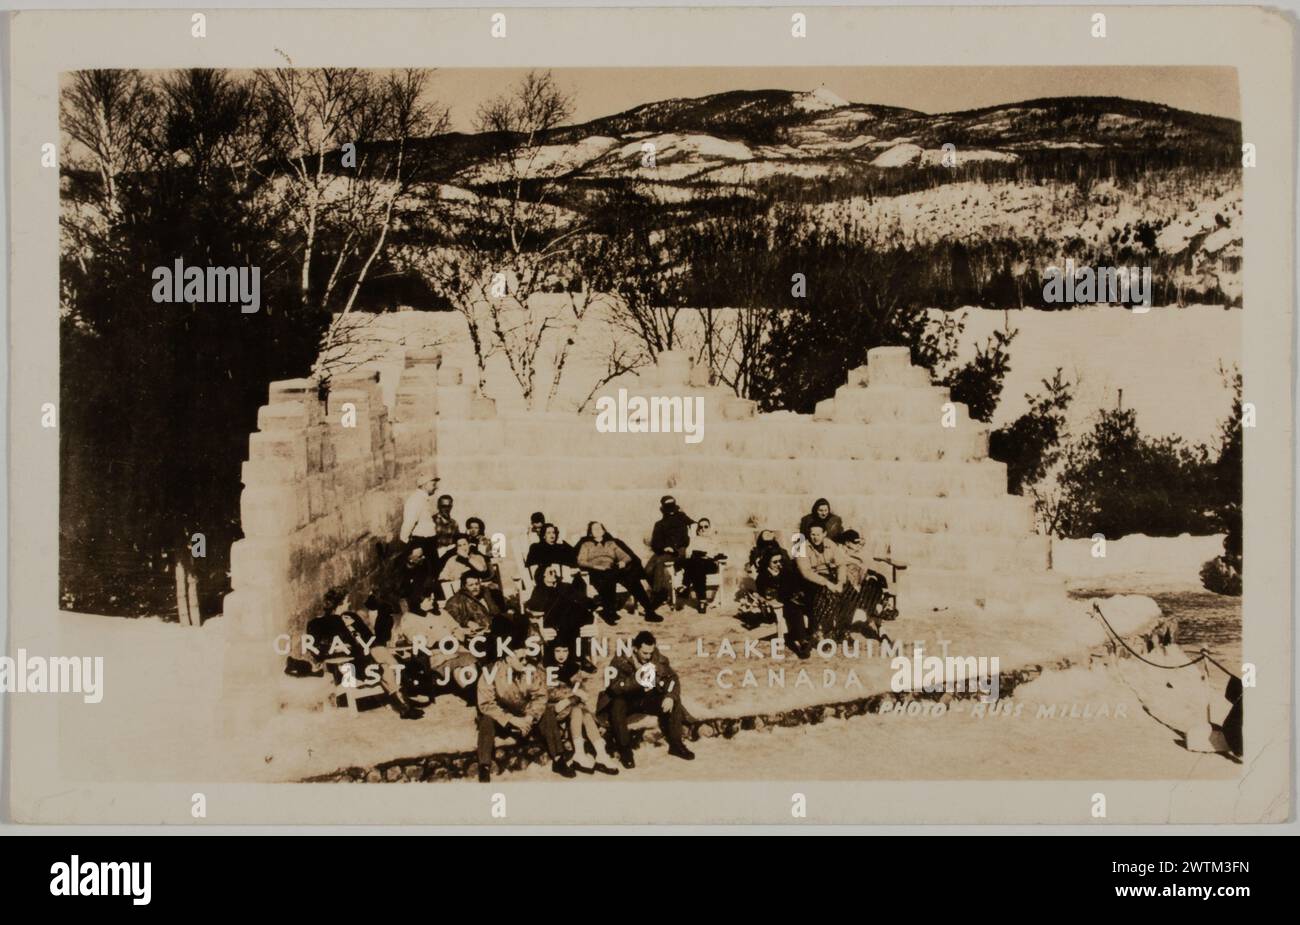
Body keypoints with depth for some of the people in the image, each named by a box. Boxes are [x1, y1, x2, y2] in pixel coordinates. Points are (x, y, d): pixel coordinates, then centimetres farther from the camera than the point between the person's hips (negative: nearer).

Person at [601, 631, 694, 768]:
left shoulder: (658, 658, -9)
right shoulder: (621, 659, -20)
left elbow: (673, 679, -7)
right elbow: (613, 686, -30)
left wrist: (670, 696, -27)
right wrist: (636, 680, -43)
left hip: (648, 699, 4)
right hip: (626, 699, -4)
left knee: (673, 703, -18)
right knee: (617, 706, -36)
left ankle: (675, 745, -4)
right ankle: (625, 750, -24)